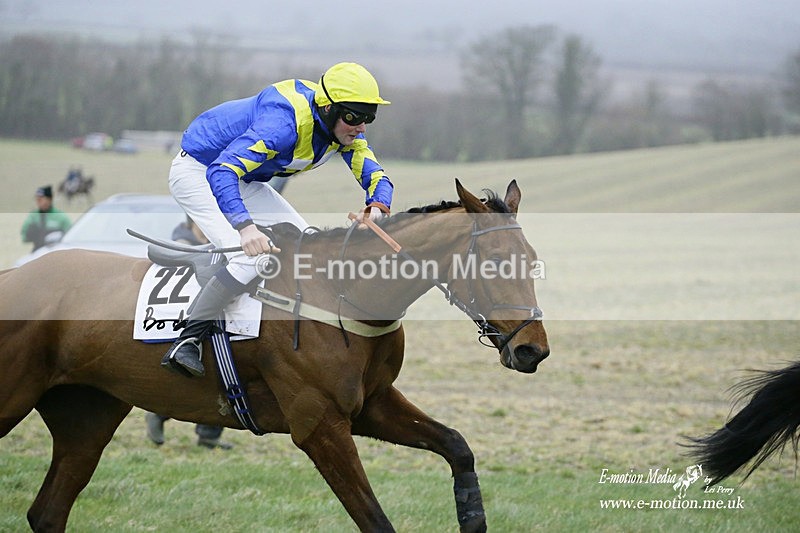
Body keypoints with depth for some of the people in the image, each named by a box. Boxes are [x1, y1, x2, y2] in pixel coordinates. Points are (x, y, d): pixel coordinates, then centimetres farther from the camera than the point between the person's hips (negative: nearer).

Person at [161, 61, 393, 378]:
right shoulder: (286, 122, -36)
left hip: (243, 181, 9)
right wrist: (245, 226, -58)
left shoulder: (346, 129, -10)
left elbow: (376, 177, -7)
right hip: (198, 171, -9)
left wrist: (377, 207, -32)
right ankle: (187, 342, -22)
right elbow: (222, 171, -44)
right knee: (251, 257, -27)